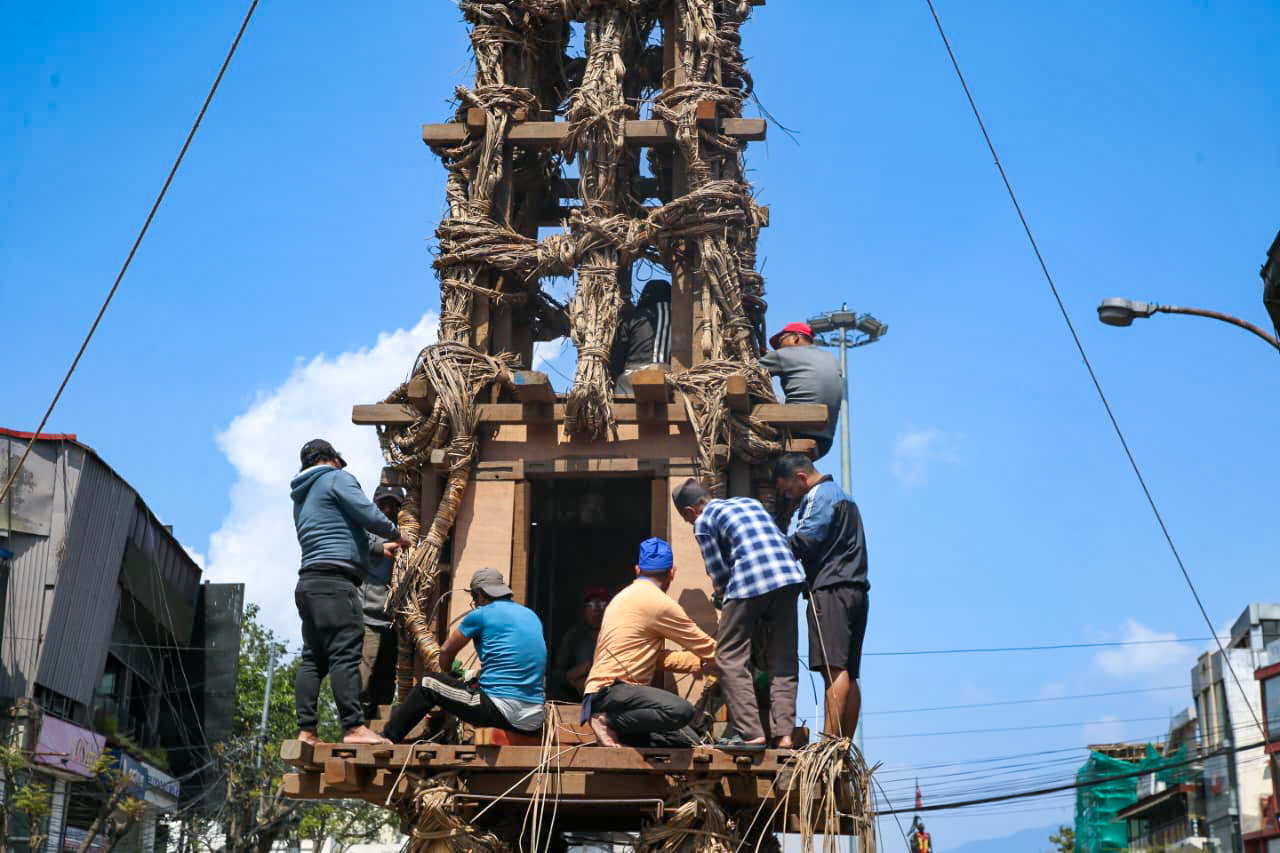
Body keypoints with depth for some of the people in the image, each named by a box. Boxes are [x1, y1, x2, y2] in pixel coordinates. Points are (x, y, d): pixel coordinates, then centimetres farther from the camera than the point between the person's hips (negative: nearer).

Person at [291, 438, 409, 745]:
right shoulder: (337, 478, 2)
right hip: (334, 581, -9)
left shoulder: (302, 499, 29)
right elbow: (369, 516, -8)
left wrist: (378, 548, 38)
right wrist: (398, 535, 9)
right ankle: (354, 727, -22)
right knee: (345, 655, -15)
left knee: (313, 659, 5)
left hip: (308, 582, 9)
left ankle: (306, 731, 1)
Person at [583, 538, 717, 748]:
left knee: (688, 741, 3)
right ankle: (609, 722, -16)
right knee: (680, 710, -32)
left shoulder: (624, 597, 21)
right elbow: (706, 647, 0)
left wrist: (701, 662, 22)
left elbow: (659, 657, 23)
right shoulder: (659, 602, -10)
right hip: (611, 689, -9)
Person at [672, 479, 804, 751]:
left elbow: (719, 575, 6)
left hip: (749, 581, -6)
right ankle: (783, 733, 2)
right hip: (789, 576, 6)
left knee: (730, 657, 4)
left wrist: (724, 596, 26)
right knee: (783, 659, 10)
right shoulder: (750, 502, 28)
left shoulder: (704, 522, 10)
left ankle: (751, 733, -4)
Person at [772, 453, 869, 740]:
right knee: (848, 674, 5)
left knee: (834, 669, -17)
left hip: (830, 589, -10)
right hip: (854, 590, 10)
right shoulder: (839, 494, 28)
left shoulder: (820, 496, -4)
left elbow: (803, 541, -14)